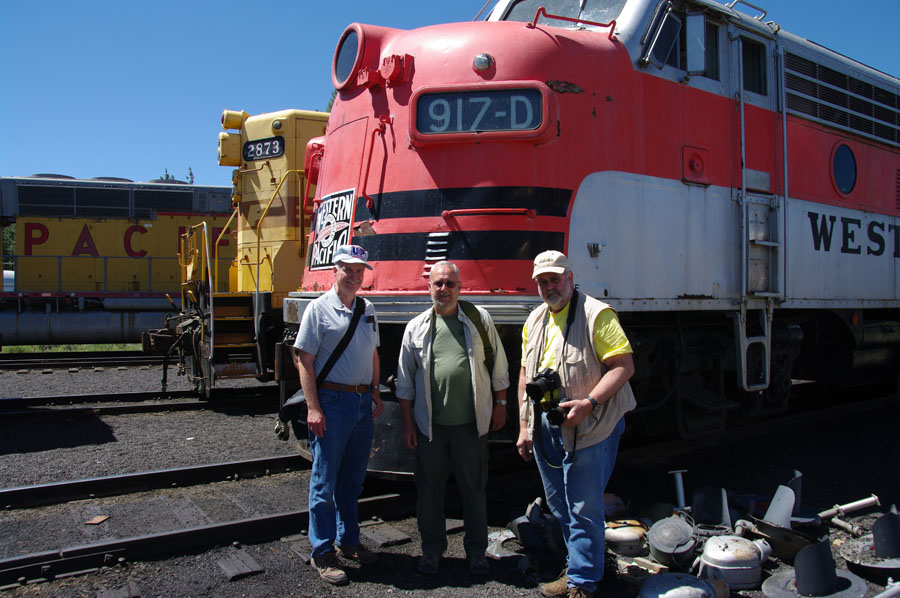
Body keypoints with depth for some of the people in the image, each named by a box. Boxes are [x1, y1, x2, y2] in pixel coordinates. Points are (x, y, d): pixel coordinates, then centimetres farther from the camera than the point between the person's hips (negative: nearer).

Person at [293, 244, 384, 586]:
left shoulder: (367, 310, 13)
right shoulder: (319, 309, -6)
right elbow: (304, 360, -10)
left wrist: (375, 390, 11)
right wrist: (313, 408, -16)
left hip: (363, 402, 6)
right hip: (332, 401, -6)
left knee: (353, 479, 15)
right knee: (326, 481, 1)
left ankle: (349, 541, 29)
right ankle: (323, 554, 12)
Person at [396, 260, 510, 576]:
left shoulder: (479, 319, 3)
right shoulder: (416, 327, 6)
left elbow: (499, 367, 9)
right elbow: (405, 381, 8)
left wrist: (499, 405, 7)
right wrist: (408, 423, 5)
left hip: (471, 422, -1)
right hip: (429, 424, 1)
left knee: (473, 487, 8)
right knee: (430, 488, 10)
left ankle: (476, 550, 24)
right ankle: (432, 548, 28)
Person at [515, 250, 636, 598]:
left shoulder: (596, 314, -8)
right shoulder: (534, 321, 14)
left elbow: (624, 365, -15)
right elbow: (526, 374, 18)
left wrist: (589, 403, -25)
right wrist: (524, 426, 14)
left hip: (588, 428, -7)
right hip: (545, 428, 7)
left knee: (583, 509, -1)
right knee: (560, 507, 17)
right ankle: (576, 569, 34)